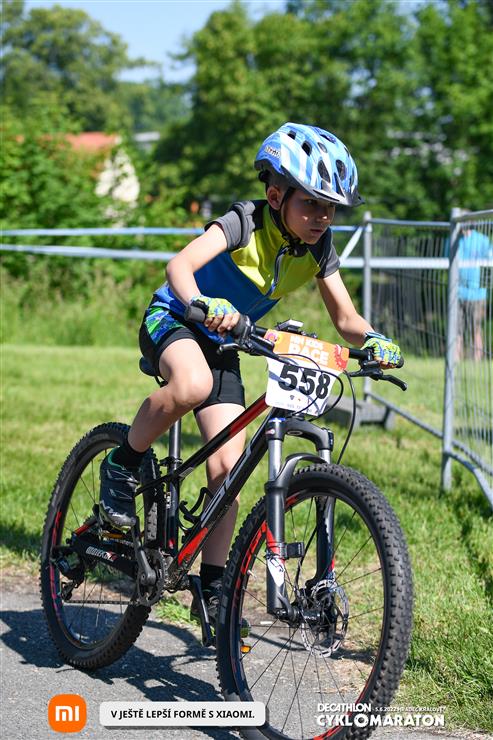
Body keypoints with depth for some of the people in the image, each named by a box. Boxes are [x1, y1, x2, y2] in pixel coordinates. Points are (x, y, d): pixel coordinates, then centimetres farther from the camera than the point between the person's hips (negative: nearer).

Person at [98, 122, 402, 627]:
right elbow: (179, 265, -39)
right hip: (171, 320, -5)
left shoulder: (318, 248, -8)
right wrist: (202, 304, -60)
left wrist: (372, 339, -27)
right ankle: (123, 466, -14)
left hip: (222, 344, 5)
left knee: (228, 468, -6)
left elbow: (345, 319, -4)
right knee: (193, 385, -40)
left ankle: (212, 590, 5)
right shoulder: (245, 222, -25)